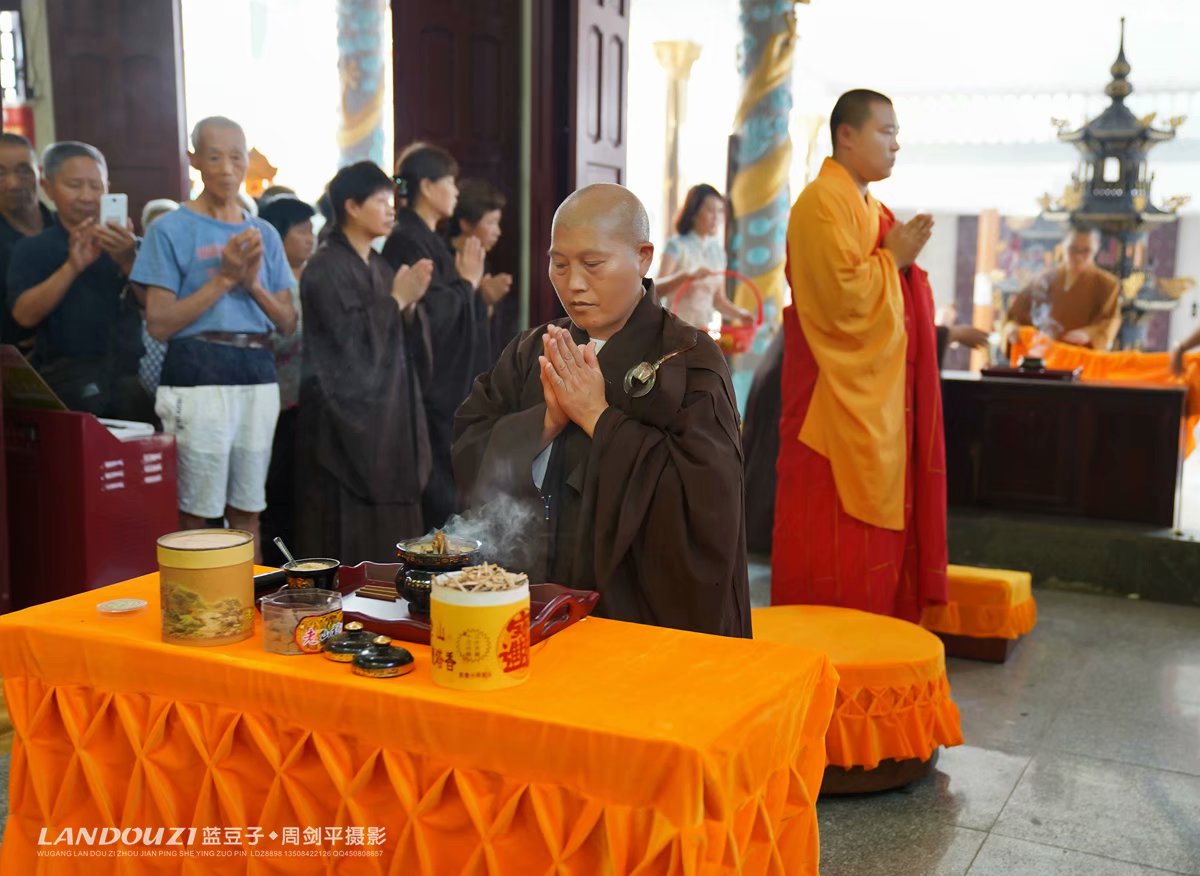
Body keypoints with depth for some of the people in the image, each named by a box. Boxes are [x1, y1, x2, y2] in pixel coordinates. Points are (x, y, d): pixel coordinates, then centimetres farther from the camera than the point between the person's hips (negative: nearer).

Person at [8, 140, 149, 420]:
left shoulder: (130, 246, 9)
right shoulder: (32, 250, 7)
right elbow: (25, 315, -7)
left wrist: (129, 261, -21)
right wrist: (72, 267, -19)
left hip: (132, 376, 1)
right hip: (67, 383, -1)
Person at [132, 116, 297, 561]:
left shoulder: (264, 234, 13)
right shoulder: (171, 229, 0)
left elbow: (288, 324, 12)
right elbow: (159, 324, -7)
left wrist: (255, 284, -6)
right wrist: (224, 278, -12)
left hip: (258, 374, 5)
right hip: (198, 374, -4)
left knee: (247, 512, 11)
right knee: (195, 513, -2)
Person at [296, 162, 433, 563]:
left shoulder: (379, 266, 14)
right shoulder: (325, 268, -10)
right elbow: (351, 338, -20)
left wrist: (410, 304, -5)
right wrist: (396, 299, -13)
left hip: (389, 412, 8)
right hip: (347, 416, -8)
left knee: (389, 536, 9)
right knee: (350, 540, -5)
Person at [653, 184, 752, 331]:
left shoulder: (717, 250, 10)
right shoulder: (677, 245, -7)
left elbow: (719, 299, 12)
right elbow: (656, 288, -20)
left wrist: (739, 314, -7)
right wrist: (687, 275, -36)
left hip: (703, 331, 6)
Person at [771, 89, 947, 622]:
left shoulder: (869, 206, 17)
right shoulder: (822, 203, -14)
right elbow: (841, 294, -23)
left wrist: (904, 256, 7)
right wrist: (894, 258, -12)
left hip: (880, 398, 10)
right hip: (840, 399, -10)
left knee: (880, 524, 14)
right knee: (840, 537, -3)